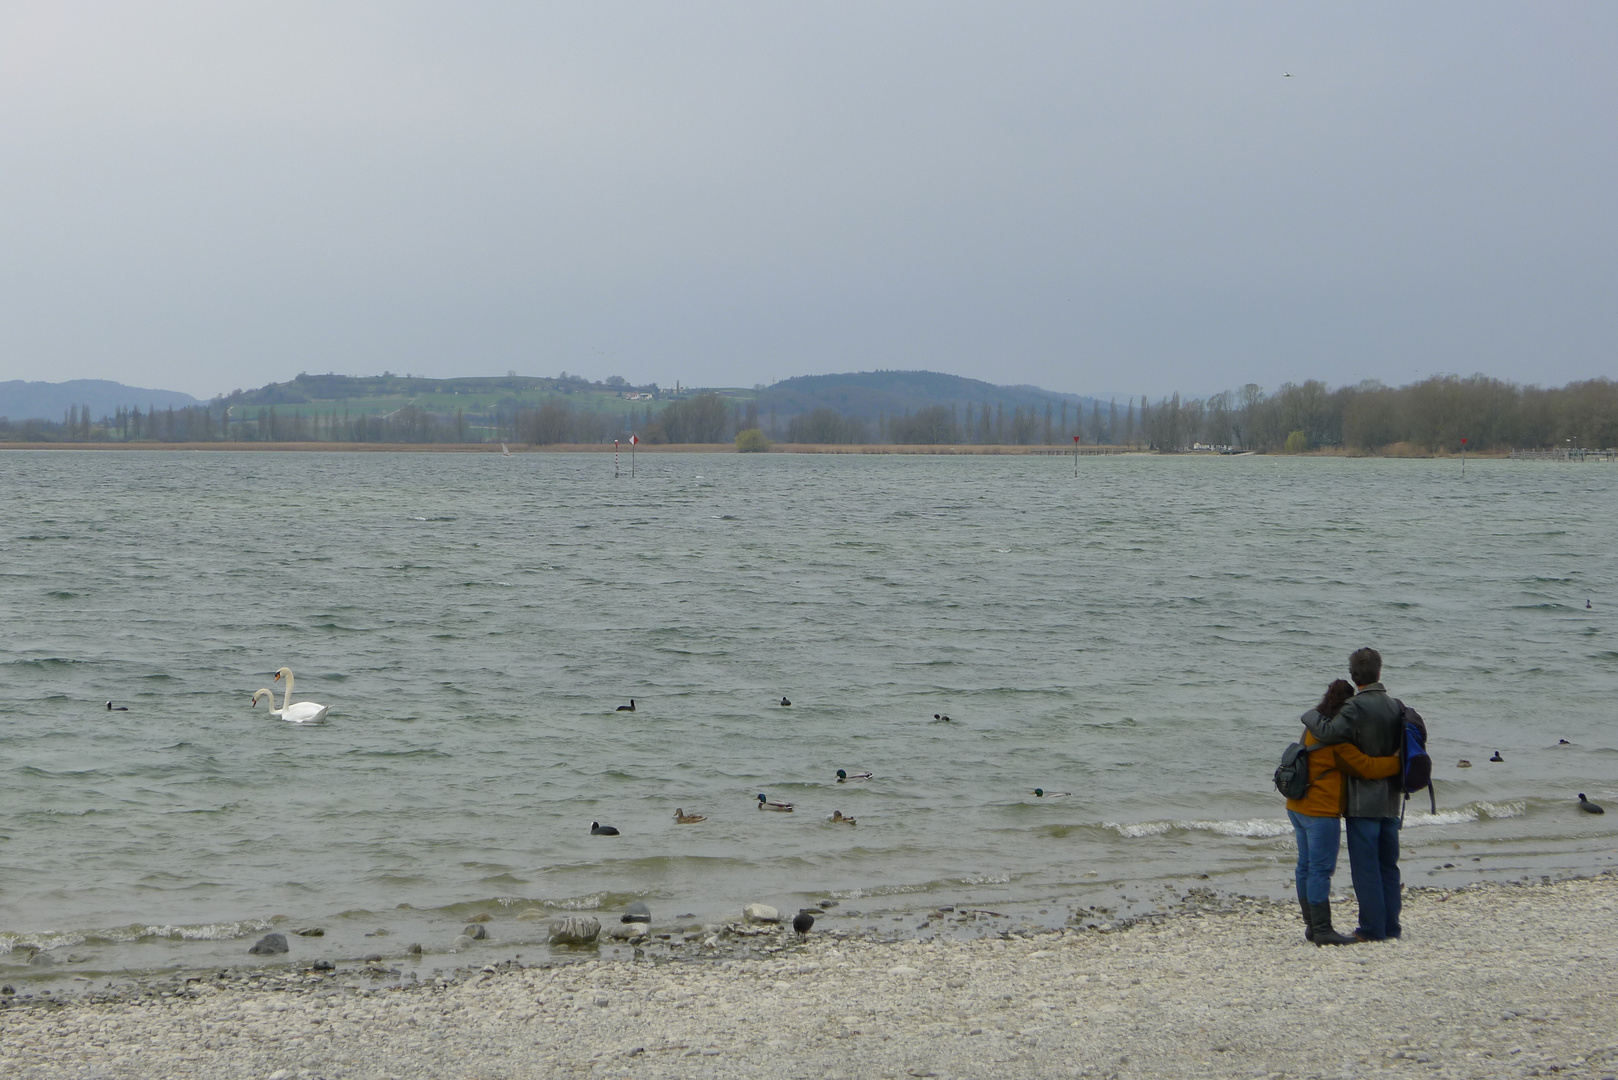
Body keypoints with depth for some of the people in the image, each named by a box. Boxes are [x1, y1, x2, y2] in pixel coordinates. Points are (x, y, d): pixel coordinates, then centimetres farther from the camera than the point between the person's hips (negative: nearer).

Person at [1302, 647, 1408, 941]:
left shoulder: (1356, 707, -17)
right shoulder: (1397, 707, 5)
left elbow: (1331, 732, -30)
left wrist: (1310, 717, -12)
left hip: (1362, 801, -7)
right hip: (1390, 800, 7)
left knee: (1365, 866, -2)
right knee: (1388, 864, 14)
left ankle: (1372, 927, -2)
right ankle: (1390, 925, 16)